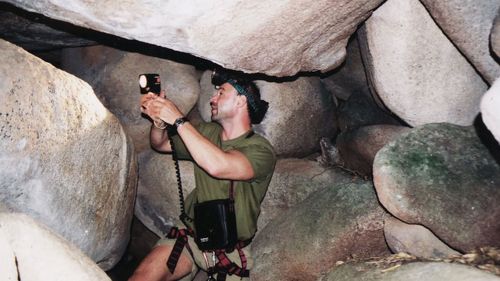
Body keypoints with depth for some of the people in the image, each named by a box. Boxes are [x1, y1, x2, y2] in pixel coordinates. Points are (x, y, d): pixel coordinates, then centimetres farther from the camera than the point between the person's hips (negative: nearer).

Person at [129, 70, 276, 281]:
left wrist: (178, 119, -25)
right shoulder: (207, 133, 6)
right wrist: (159, 121, -7)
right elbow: (160, 144, 16)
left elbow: (218, 166, -32)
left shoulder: (261, 150, -14)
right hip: (192, 233, 2)